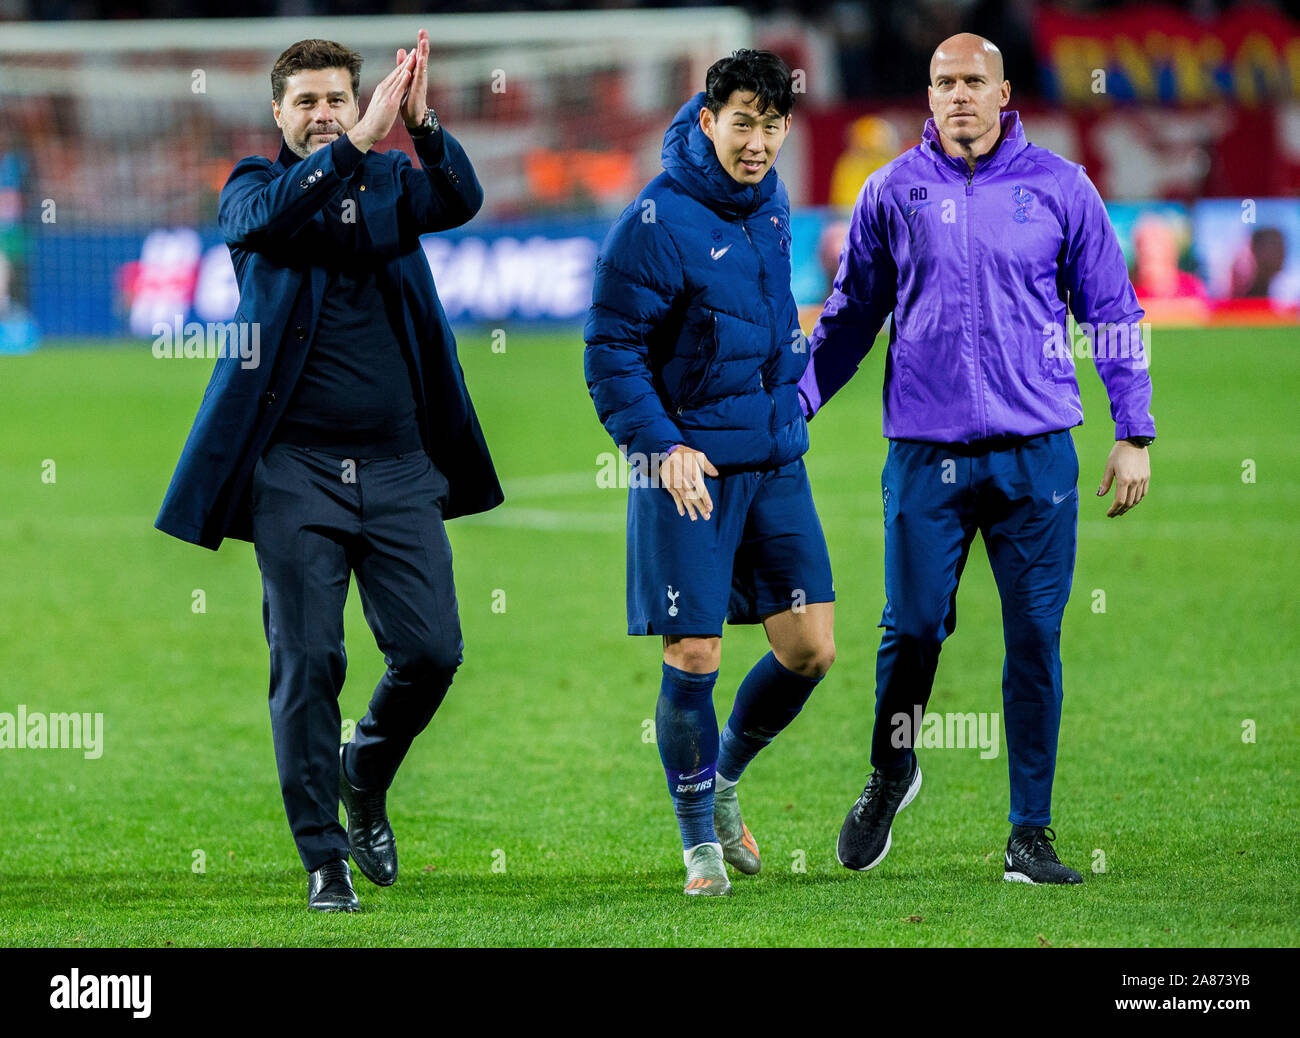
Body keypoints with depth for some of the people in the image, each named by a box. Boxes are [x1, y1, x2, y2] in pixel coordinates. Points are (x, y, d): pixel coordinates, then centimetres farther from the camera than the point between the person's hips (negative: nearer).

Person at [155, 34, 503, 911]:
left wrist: (421, 124, -29)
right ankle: (323, 857, 7)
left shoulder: (393, 181, 10)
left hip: (398, 466, 2)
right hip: (295, 467, -2)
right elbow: (269, 216, -19)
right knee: (307, 663, -3)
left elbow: (462, 201, -10)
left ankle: (365, 778, 27)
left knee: (432, 649, -1)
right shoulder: (253, 188, 5)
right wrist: (357, 143, -30)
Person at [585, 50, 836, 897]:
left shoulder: (770, 203, 8)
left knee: (810, 650, 2)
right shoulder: (657, 223, -14)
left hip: (777, 463, 6)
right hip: (691, 472, -6)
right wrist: (663, 445, -21)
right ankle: (701, 839, 12)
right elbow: (611, 351, -12)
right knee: (693, 659, -5)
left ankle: (723, 782, 27)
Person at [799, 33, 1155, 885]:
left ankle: (1031, 836, 6)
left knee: (1036, 640, -1)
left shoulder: (1059, 188, 4)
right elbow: (851, 314, 16)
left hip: (1035, 453, 0)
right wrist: (790, 405, 8)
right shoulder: (893, 193, 6)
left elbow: (1113, 313, 9)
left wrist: (1134, 435, 4)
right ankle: (891, 774, 28)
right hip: (925, 453, 0)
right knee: (913, 626, -1)